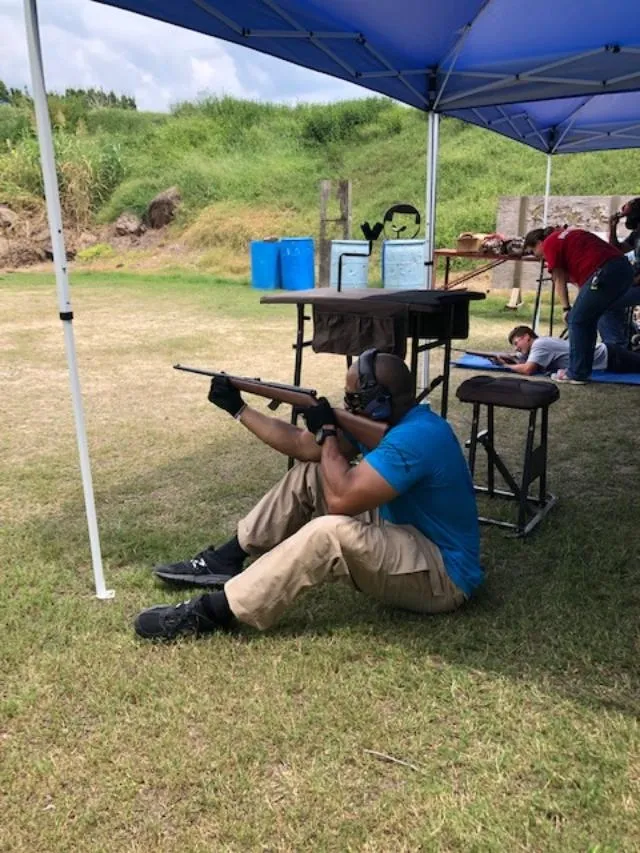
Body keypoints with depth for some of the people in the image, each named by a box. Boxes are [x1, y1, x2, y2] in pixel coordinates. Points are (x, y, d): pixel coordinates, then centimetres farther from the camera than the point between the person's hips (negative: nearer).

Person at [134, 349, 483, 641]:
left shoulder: (415, 437, -28)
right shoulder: (391, 419, 2)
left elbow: (341, 499, -33)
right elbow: (302, 446, 7)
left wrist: (328, 433, -17)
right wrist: (239, 409, 6)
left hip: (440, 576, -9)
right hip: (405, 532, 10)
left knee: (330, 533, -36)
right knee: (308, 473, 6)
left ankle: (214, 611, -26)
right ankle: (225, 560, 9)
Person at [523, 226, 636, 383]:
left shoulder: (549, 244, 6)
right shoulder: (567, 235, 30)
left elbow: (559, 281, 1)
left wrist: (566, 309, 1)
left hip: (605, 272, -9)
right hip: (624, 267, 9)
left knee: (578, 321, -1)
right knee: (608, 319, 22)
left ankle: (577, 373, 0)